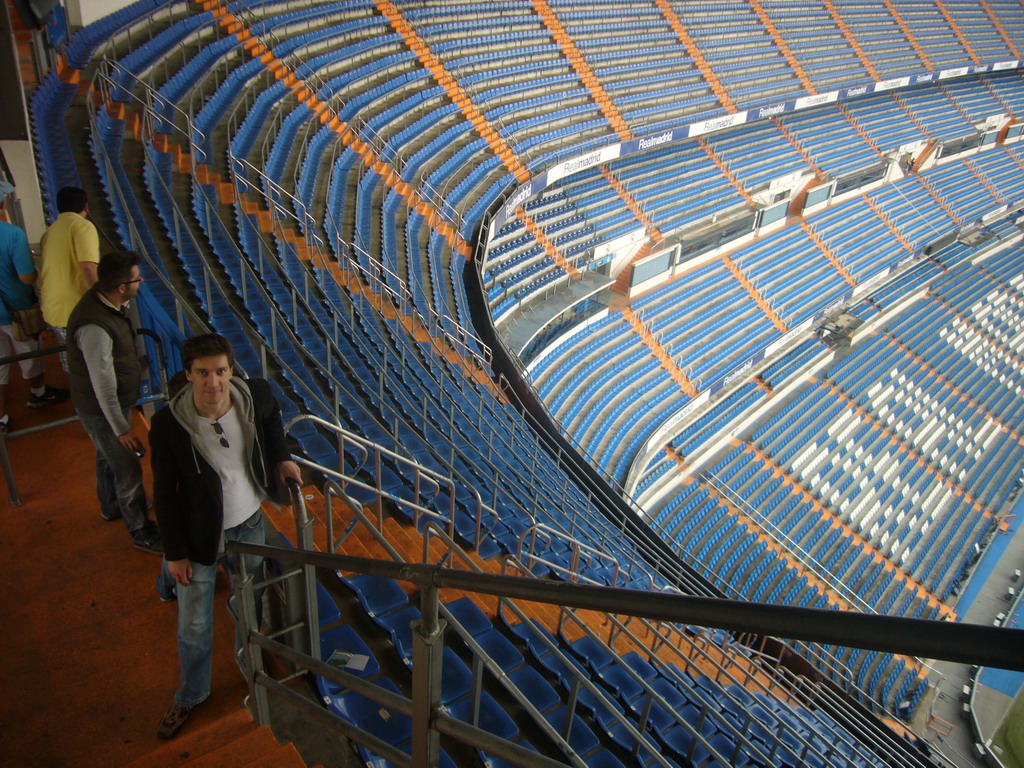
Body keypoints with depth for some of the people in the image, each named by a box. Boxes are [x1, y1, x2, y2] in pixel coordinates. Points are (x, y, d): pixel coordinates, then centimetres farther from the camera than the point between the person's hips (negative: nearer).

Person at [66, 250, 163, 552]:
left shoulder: (105, 300, -7)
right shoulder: (94, 327, -36)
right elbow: (103, 384, -29)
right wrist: (121, 428, -20)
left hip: (113, 402, 10)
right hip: (101, 410, -9)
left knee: (108, 456, 29)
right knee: (128, 470, 4)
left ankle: (111, 507, 52)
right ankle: (142, 533, 21)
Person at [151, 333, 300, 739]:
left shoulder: (255, 395, -19)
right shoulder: (168, 425, -26)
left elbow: (272, 414, 9)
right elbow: (165, 494, -14)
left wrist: (282, 456, 3)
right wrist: (175, 552, -9)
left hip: (249, 525, 3)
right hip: (201, 536, -2)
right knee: (194, 628, 13)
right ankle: (190, 696, 41)